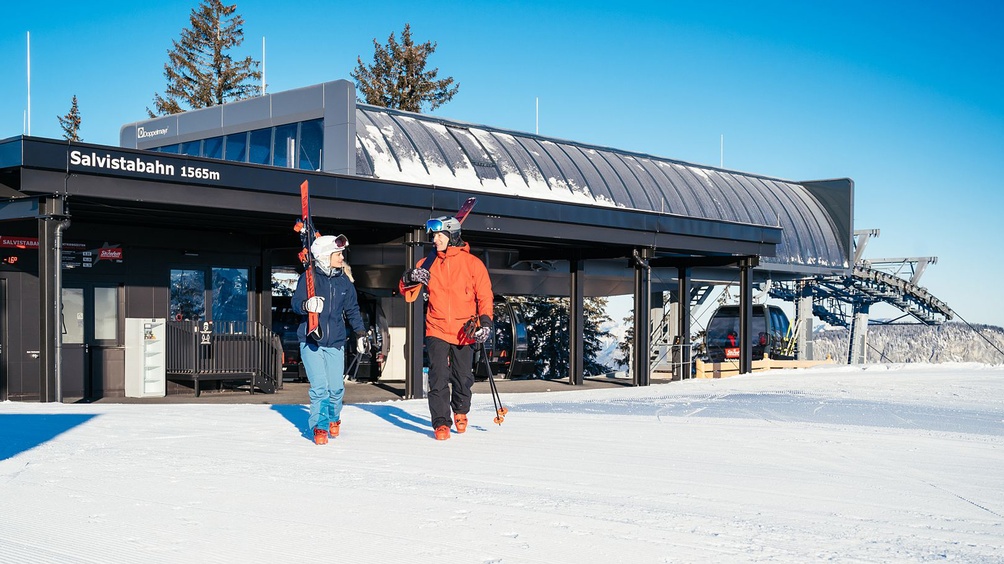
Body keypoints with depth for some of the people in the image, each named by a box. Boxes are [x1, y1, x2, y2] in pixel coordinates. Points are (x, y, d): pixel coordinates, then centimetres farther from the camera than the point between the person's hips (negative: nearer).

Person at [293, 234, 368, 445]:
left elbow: (352, 309, 18)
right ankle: (320, 426, 6)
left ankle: (334, 417, 29)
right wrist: (307, 305, -27)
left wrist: (360, 332, 18)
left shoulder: (344, 281, 6)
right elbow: (295, 303, -6)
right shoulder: (309, 278, -5)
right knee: (319, 387, -8)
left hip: (335, 342, 3)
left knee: (336, 387, 2)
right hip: (311, 342, -3)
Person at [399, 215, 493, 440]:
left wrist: (485, 322, -12)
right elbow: (408, 293, 9)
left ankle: (461, 411, 35)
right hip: (437, 330, 1)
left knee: (463, 377, 10)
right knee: (439, 378, -8)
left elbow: (485, 295, -1)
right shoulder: (428, 264, 5)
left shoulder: (472, 263, -2)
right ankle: (441, 422, -2)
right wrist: (410, 278, -12)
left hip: (464, 332, -1)